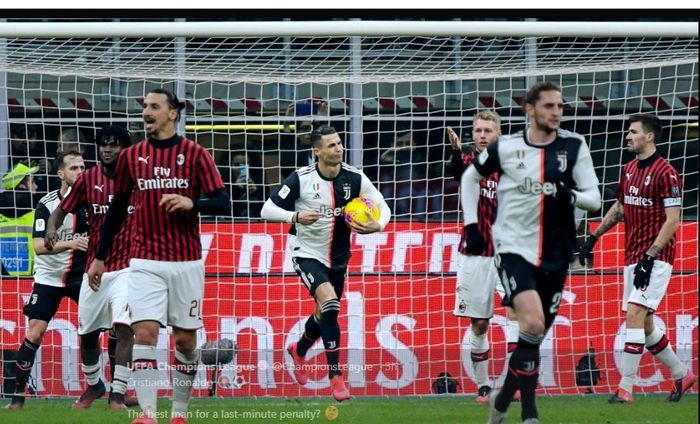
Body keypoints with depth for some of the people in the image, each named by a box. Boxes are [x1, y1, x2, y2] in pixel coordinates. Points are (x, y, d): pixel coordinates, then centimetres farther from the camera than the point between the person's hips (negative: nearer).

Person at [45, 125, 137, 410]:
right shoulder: (88, 179, 1)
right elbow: (62, 209, 6)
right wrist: (51, 228, -15)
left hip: (127, 267, -3)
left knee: (124, 327, -19)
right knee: (88, 333, 11)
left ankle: (117, 394, -17)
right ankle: (93, 385, 35)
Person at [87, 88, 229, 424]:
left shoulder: (195, 154, -1)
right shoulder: (131, 156, 6)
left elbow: (223, 203, -4)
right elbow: (117, 209, 15)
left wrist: (192, 203, -23)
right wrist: (99, 257, 17)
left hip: (186, 262, -1)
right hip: (145, 262, 1)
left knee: (185, 339, 5)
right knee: (144, 333, -13)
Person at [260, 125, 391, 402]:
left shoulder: (354, 178, -9)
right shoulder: (301, 179, -17)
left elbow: (382, 207, -3)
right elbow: (267, 210, -13)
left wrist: (377, 225, -25)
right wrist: (296, 216, -30)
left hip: (338, 258, 5)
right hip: (307, 253, -5)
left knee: (325, 314, 19)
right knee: (329, 302, -27)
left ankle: (299, 350, 53)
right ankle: (335, 375, -21)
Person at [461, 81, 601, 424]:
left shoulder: (574, 146, -1)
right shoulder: (505, 148, -2)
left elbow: (594, 198, -3)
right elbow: (470, 178, 16)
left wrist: (571, 196, -24)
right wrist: (471, 223, 9)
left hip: (554, 255, 3)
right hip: (513, 250, -3)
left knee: (535, 337, 10)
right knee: (533, 324, -23)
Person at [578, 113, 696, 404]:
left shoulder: (665, 173, -13)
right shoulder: (630, 169, 12)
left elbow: (672, 220, -17)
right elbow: (619, 208, 26)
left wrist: (649, 257, -22)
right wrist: (594, 236, 20)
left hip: (655, 258, -9)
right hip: (633, 257, 9)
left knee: (634, 315, -16)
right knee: (644, 325, 11)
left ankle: (625, 387, -16)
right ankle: (681, 374, 27)